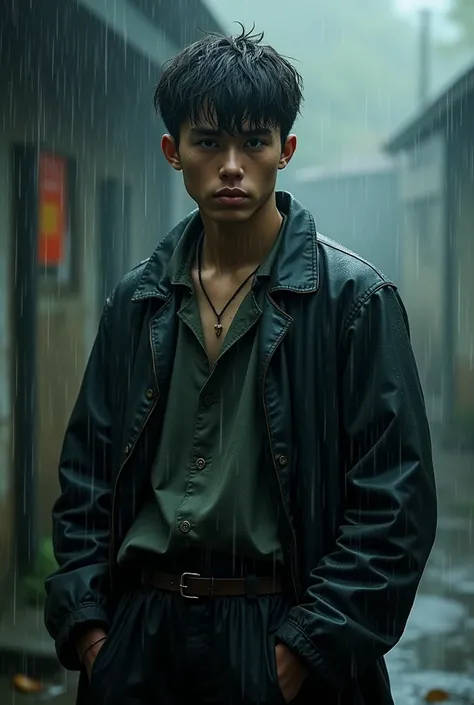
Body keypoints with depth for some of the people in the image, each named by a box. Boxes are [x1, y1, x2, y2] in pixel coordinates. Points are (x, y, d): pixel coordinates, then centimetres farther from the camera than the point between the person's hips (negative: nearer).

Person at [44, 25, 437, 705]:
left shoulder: (356, 298, -7)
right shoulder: (137, 302, 7)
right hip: (141, 630, 4)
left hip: (278, 639, -3)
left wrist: (310, 645, -14)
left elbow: (397, 502, -9)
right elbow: (85, 472, 11)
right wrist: (83, 618, 1)